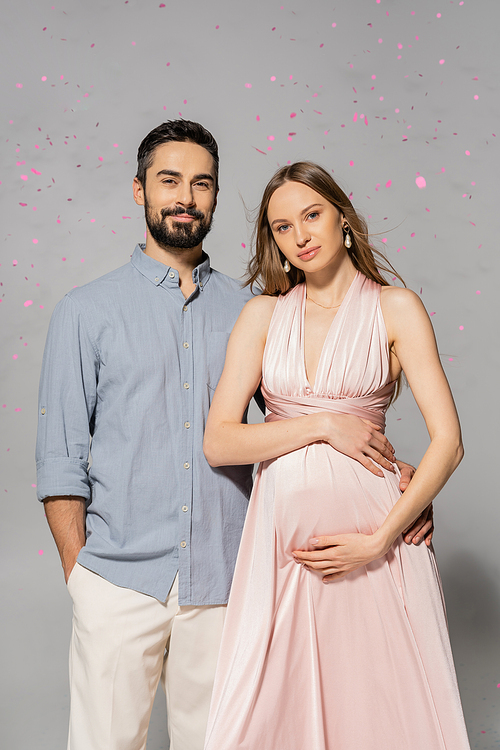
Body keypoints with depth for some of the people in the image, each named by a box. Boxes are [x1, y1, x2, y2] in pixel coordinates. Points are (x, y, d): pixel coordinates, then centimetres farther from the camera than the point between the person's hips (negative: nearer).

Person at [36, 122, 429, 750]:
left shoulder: (248, 311, 7)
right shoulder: (87, 311, 2)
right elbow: (60, 458, 1)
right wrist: (78, 574, -3)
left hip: (222, 581, 2)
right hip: (120, 580, -1)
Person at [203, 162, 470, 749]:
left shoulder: (395, 308, 3)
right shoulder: (263, 314, 9)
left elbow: (448, 441, -5)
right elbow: (218, 442, 1)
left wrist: (380, 540, -12)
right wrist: (324, 424, -8)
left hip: (370, 527, -2)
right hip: (282, 527, 2)